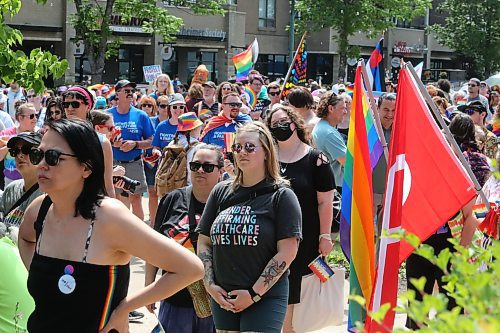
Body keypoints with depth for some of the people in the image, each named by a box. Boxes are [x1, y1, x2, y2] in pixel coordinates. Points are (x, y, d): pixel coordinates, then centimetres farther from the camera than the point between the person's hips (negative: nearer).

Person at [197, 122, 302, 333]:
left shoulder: (281, 196, -3)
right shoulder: (221, 192, 9)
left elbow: (287, 252, -10)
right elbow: (204, 242, 12)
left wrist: (254, 293, -12)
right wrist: (210, 285, 0)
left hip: (266, 297, -4)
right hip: (223, 297, 4)